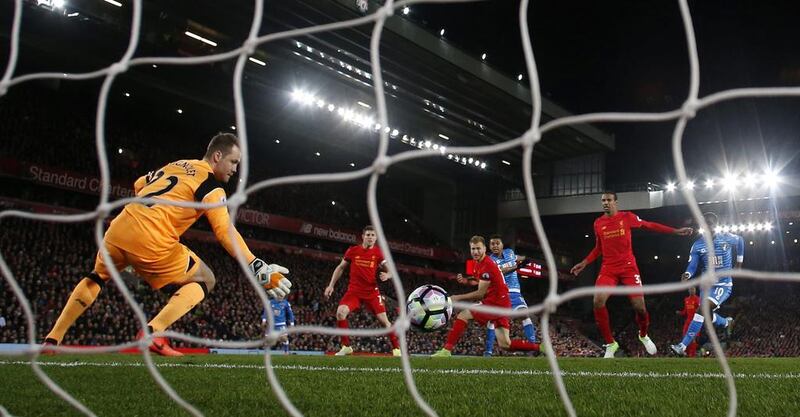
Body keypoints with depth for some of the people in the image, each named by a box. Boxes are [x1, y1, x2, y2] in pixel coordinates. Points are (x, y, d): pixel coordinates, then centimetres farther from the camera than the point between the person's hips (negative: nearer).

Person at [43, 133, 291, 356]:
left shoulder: (175, 165, 21)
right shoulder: (210, 184, -1)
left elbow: (138, 185, 35)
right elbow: (226, 232, -12)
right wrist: (261, 270, -16)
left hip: (118, 229, 7)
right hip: (151, 243, -7)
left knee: (97, 277, 35)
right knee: (204, 281, 11)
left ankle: (52, 339, 35)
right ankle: (153, 332, -6)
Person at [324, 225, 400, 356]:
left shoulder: (378, 253, 0)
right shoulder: (352, 250, 1)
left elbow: (390, 271, 3)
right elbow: (340, 268, 11)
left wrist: (387, 275, -21)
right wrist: (331, 285, 6)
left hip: (372, 291, 0)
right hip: (354, 290, 1)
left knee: (384, 320, -6)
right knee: (340, 312, -21)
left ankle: (396, 348, 9)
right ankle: (346, 346, -6)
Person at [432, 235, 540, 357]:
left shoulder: (487, 266, -17)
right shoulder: (477, 264, 12)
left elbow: (480, 294, -15)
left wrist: (458, 298, -11)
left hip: (496, 304, -10)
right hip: (502, 305, 10)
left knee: (463, 315, -11)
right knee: (505, 344, 8)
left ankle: (446, 351, -12)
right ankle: (539, 348, 13)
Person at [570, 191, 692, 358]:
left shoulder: (627, 217, -1)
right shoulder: (598, 223, 7)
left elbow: (650, 225, 8)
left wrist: (676, 231, 6)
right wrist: (584, 263, 11)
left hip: (628, 266, -1)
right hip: (608, 268, 2)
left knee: (639, 306, -8)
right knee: (598, 301, -22)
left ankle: (643, 335, 28)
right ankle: (610, 344, -7)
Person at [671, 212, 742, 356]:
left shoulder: (728, 238, -8)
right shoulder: (698, 244, -5)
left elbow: (740, 241, 17)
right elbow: (692, 266, -9)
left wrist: (739, 261, 21)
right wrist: (687, 274, -32)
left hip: (723, 284, -4)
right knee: (706, 314, 12)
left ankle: (683, 346, -26)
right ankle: (726, 322, 49)